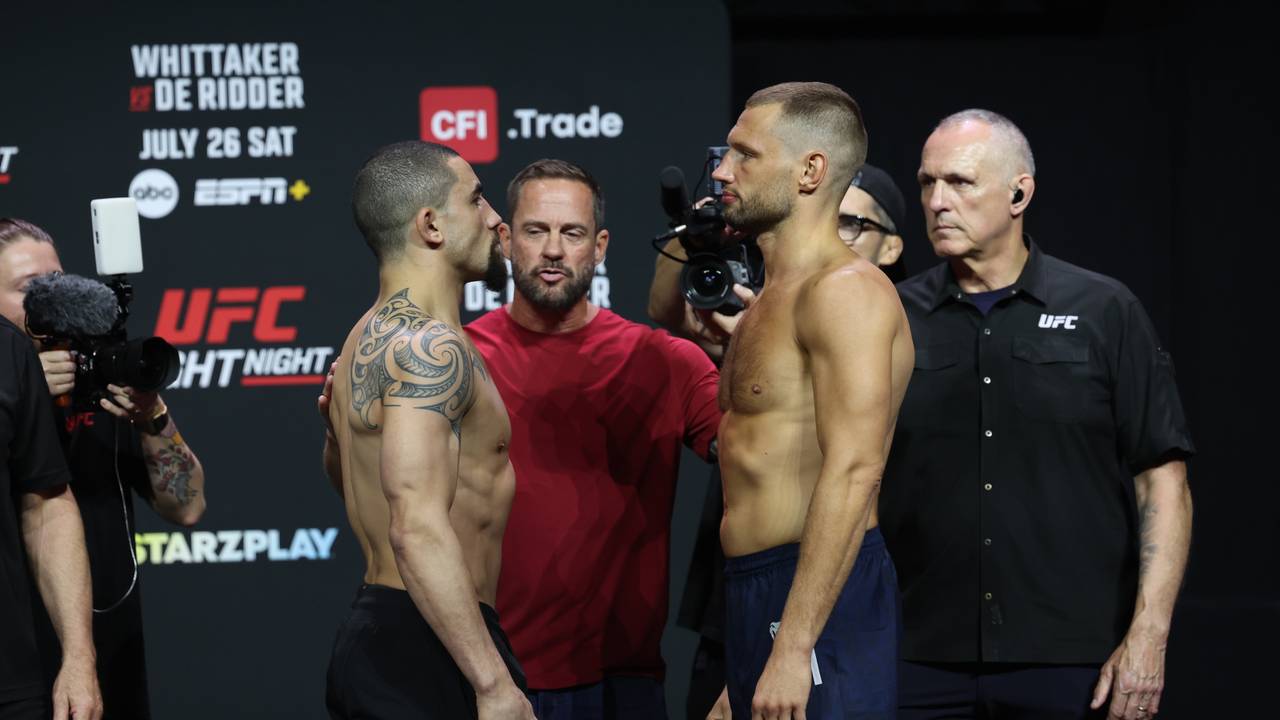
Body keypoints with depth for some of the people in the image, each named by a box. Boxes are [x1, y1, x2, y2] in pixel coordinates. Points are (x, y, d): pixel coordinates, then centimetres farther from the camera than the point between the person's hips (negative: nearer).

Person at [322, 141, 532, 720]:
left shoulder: (367, 338, 16)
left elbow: (338, 463, 36)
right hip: (426, 651, -10)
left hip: (370, 635, 10)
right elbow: (417, 528, -26)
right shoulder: (432, 349, -16)